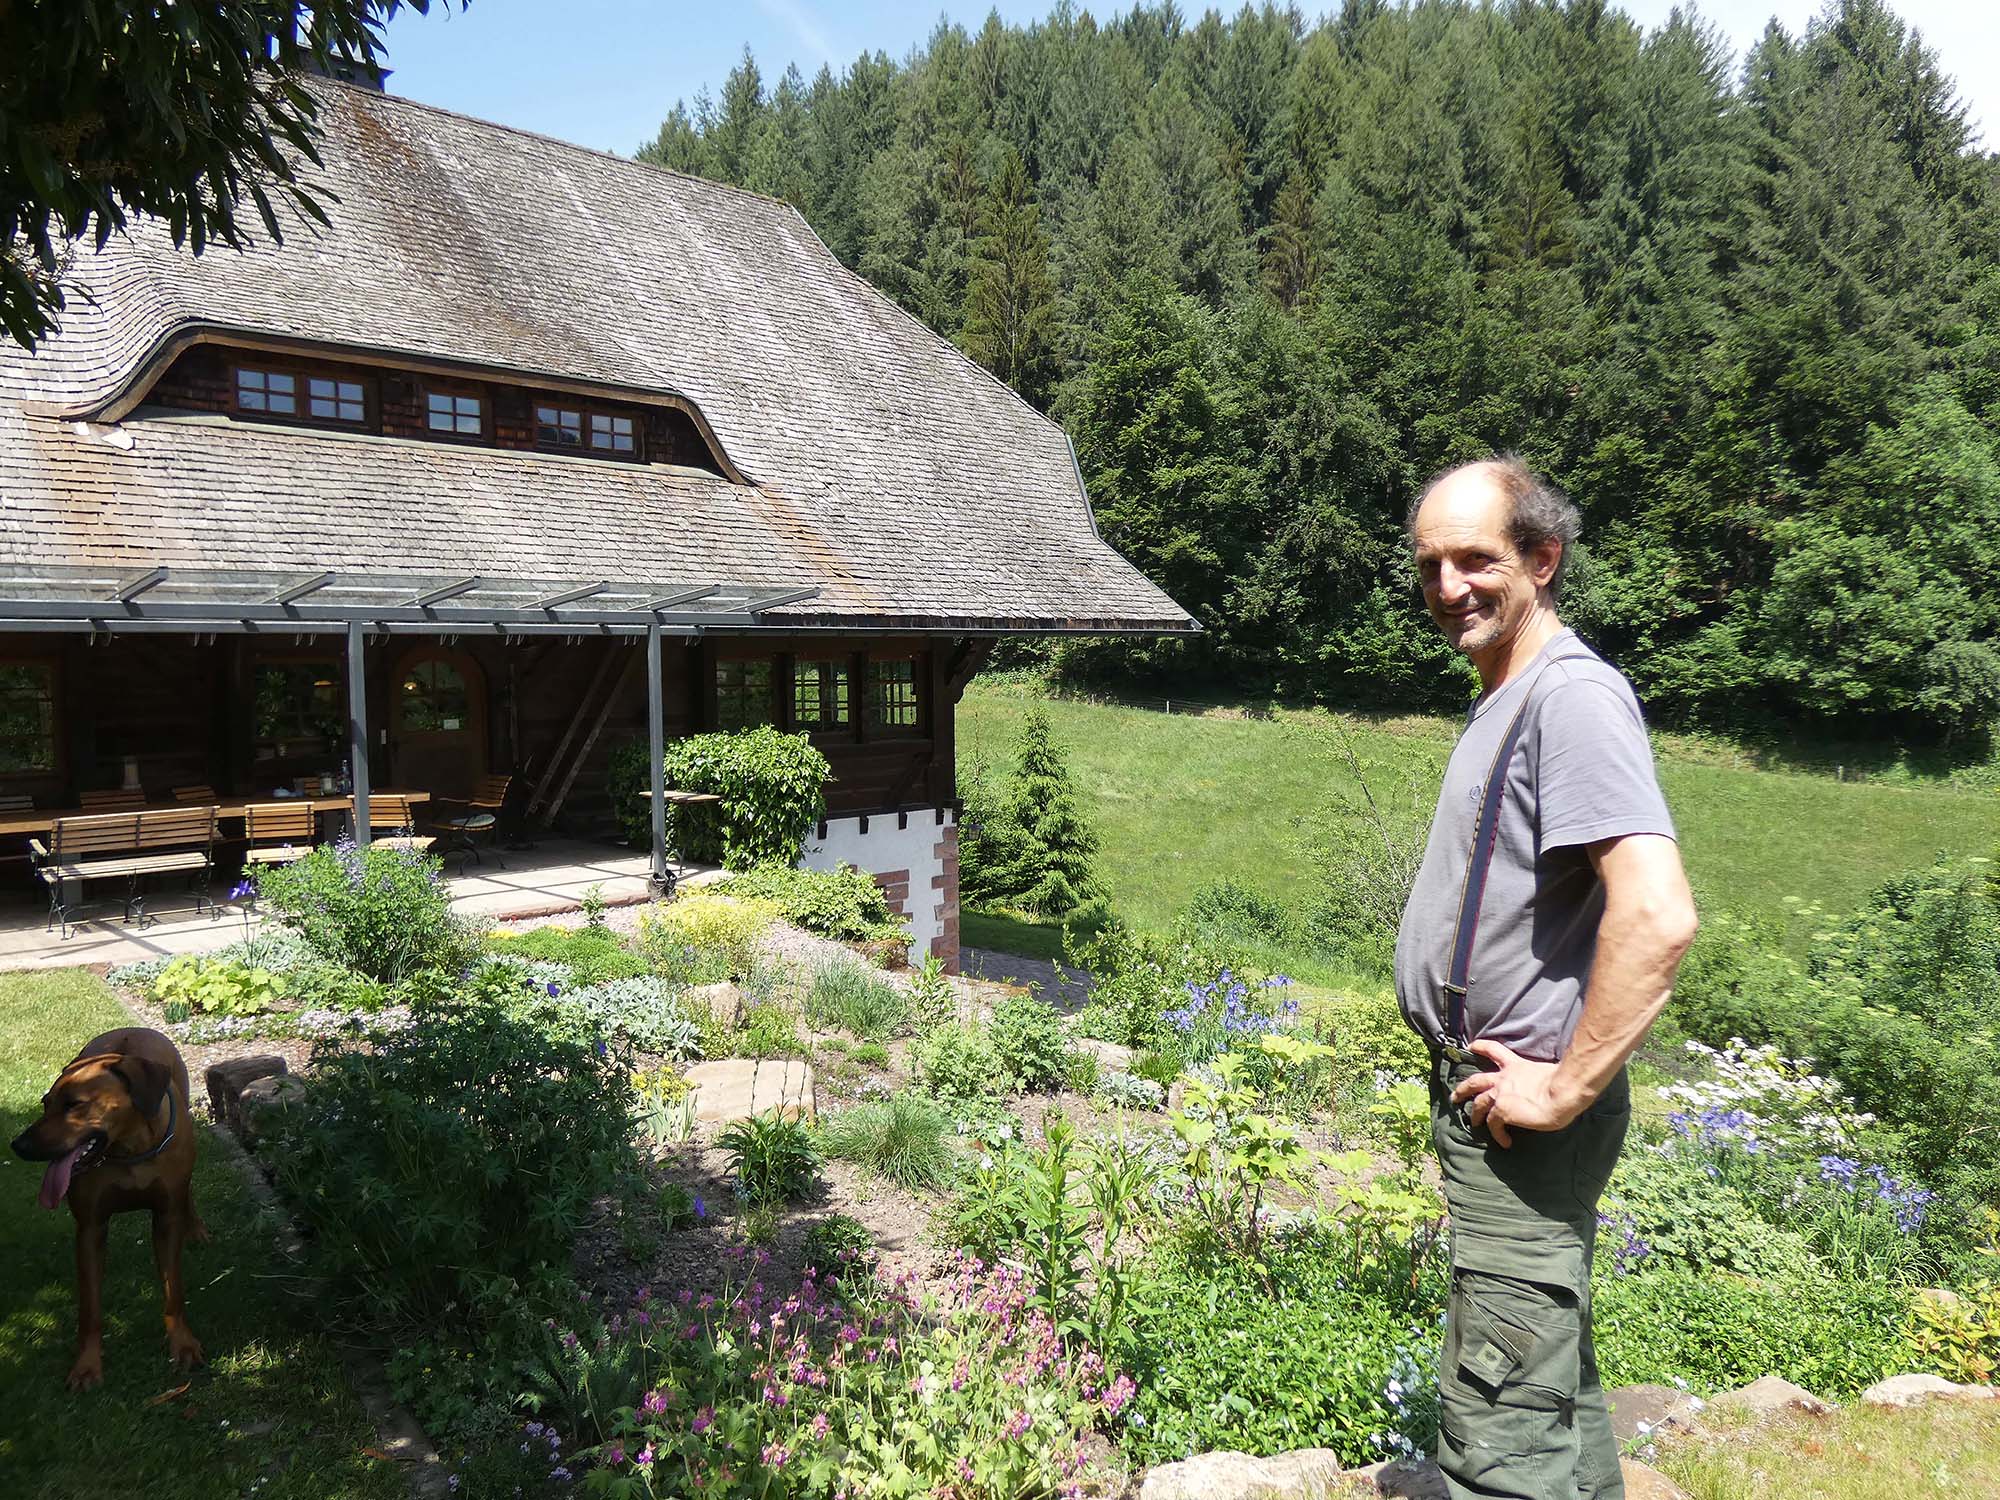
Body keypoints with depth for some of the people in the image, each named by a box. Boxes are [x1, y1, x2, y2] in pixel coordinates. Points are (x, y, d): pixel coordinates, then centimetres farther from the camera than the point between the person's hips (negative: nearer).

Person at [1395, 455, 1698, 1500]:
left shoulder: (1572, 694, -19)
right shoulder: (1504, 700, 13)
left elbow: (1658, 916, -30)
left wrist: (1566, 1090, -22)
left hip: (1521, 1114, -10)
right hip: (1486, 1100, 10)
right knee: (1552, 1376, 24)